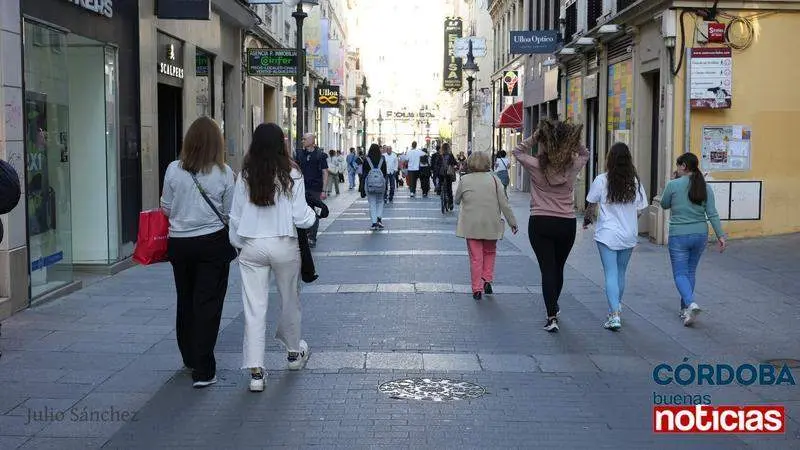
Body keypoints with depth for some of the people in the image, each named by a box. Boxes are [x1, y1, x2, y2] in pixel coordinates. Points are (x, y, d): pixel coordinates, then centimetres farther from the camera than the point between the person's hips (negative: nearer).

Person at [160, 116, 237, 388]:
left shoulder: (174, 170, -5)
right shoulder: (224, 173, -9)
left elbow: (166, 208, 4)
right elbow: (230, 213, -2)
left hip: (179, 243, 3)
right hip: (213, 243, -2)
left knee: (185, 301, 19)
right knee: (208, 305, 1)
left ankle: (190, 358, 34)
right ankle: (203, 371, -2)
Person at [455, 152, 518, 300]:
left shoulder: (464, 180, -3)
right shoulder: (494, 179, -3)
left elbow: (457, 200, 10)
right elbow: (504, 203, -4)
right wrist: (512, 221, 3)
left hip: (471, 225, -1)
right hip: (491, 225, 1)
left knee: (475, 257, 6)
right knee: (489, 252, 23)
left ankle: (477, 289, 6)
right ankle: (487, 280, 12)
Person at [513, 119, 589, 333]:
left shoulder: (536, 166, -10)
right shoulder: (571, 166, -6)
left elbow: (518, 151, 9)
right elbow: (584, 154, 17)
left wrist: (535, 135, 0)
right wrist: (574, 138, 3)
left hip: (540, 223, -2)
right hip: (567, 223, 2)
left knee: (547, 269, -1)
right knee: (558, 268, 19)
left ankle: (552, 316, -10)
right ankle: (554, 306, 40)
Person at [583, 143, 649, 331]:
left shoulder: (601, 180, -9)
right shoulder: (636, 182, -2)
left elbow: (591, 207, 1)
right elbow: (639, 211, 3)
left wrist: (587, 220, 22)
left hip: (607, 235, -3)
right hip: (629, 236, 3)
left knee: (611, 274, -4)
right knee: (621, 273, 17)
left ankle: (614, 315, -14)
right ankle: (617, 307, 31)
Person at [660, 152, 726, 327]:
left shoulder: (673, 185, -11)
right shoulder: (705, 187, 1)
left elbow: (664, 205, 6)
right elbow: (712, 214, -3)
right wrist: (720, 235, -1)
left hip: (679, 236, -4)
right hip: (700, 235, 5)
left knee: (680, 273, 2)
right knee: (691, 271, 18)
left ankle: (690, 303, -22)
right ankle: (685, 309, 24)